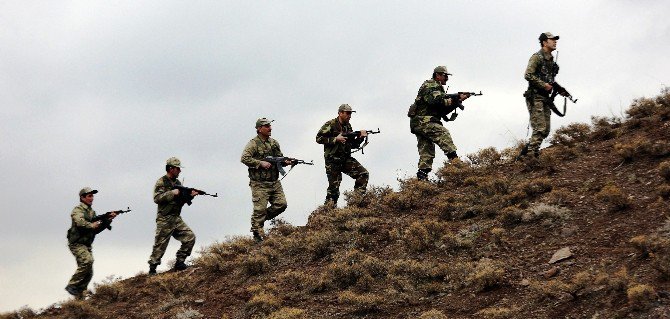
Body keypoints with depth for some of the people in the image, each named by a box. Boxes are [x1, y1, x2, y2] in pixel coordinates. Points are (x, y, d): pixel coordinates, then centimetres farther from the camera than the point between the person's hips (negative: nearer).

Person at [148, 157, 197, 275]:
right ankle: (152, 268, 9)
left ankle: (179, 262, 5)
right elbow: (157, 198, -20)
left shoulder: (178, 183, 14)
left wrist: (190, 195, -3)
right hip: (164, 220, -7)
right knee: (160, 245, -3)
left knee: (190, 237, -4)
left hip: (177, 219, 7)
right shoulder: (161, 182, -8)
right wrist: (172, 193, -22)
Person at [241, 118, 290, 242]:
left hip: (274, 182, 6)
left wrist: (285, 162, -1)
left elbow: (279, 159, 23)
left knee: (281, 204, 0)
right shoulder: (253, 144, -9)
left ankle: (264, 217, 23)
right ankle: (257, 234, 1)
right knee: (260, 209, -7)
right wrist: (261, 163, -22)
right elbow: (244, 158, -20)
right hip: (260, 184, -6)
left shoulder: (274, 143, 13)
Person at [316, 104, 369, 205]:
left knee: (364, 174, -9)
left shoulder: (348, 126, 13)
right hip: (333, 161, -6)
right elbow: (319, 138, -14)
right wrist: (336, 139, -19)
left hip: (346, 159, 6)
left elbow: (353, 144, 17)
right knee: (334, 186, -5)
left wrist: (361, 137, -3)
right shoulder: (330, 125, -7)